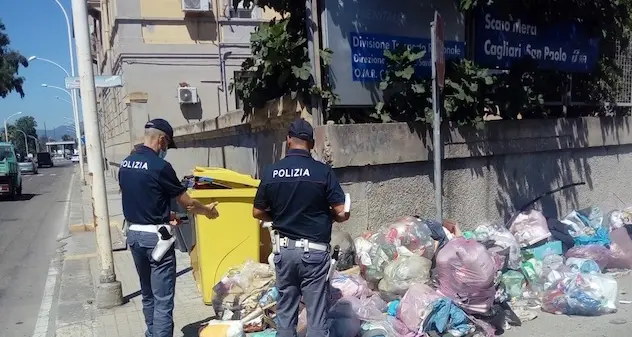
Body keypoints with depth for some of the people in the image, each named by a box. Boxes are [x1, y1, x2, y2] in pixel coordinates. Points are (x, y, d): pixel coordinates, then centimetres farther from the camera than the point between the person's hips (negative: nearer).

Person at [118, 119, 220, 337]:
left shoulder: (125, 164, 6)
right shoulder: (160, 166, -16)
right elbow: (187, 202, -9)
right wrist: (208, 211, 9)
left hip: (133, 234, 8)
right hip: (155, 236, -8)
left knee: (147, 294, 21)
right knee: (163, 299, -2)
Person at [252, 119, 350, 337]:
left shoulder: (271, 172, -2)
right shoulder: (323, 171, -11)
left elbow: (258, 212, 6)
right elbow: (342, 213, -11)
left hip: (283, 249, 3)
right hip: (314, 250, -3)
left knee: (285, 311, 15)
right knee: (317, 314, 5)